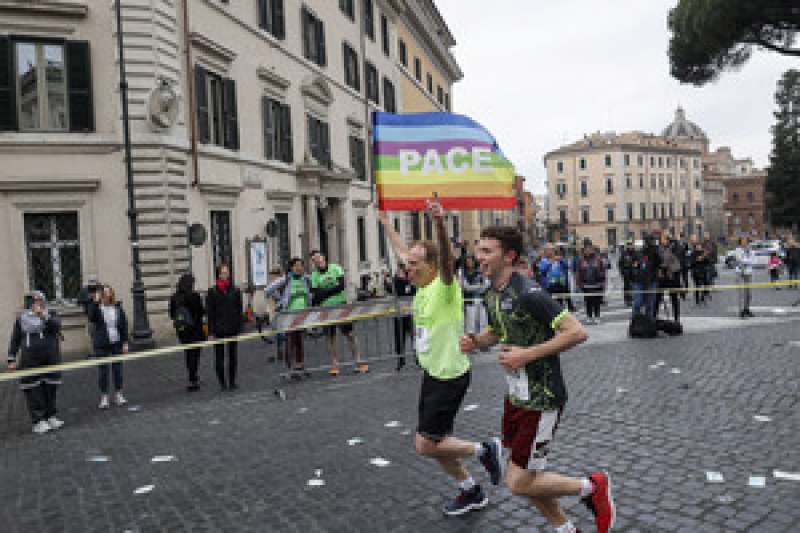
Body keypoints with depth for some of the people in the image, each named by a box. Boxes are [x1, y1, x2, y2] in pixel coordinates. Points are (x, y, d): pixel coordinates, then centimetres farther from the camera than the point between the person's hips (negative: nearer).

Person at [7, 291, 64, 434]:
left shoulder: (51, 314, 7)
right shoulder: (22, 318, 8)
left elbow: (57, 325, -14)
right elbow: (15, 340, 11)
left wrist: (44, 316, -27)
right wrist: (12, 359, 7)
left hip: (51, 359, 1)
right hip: (30, 361, 0)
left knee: (50, 388, 7)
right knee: (33, 390, -4)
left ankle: (51, 417, 19)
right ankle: (39, 421, 2)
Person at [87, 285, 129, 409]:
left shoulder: (118, 308, 2)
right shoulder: (97, 308, -3)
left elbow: (124, 325, 4)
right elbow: (91, 318, -23)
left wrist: (125, 342, 1)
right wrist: (95, 302, -27)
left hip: (117, 343, 2)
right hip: (102, 344, -2)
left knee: (117, 369, 8)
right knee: (103, 371, 2)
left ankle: (118, 394, 21)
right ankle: (104, 397, 13)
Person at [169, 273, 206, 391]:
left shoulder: (174, 298, 0)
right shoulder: (195, 296, -15)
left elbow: (172, 315, 5)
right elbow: (201, 312, -14)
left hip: (182, 331, 5)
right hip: (195, 331, -5)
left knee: (188, 354, 16)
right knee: (194, 355, 1)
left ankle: (193, 379, 26)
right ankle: (192, 381, -2)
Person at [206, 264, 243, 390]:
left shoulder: (235, 291, 2)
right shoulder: (212, 292, -2)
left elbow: (239, 311, 4)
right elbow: (210, 313, -2)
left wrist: (239, 328, 0)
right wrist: (211, 332, -6)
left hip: (233, 328, 2)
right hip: (218, 330, -1)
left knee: (233, 356, 9)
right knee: (219, 357, 5)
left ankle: (232, 382, 19)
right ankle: (222, 383, 15)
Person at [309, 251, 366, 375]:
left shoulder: (335, 268, -2)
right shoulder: (314, 275, 4)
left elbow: (341, 286, -12)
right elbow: (315, 295, 0)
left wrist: (325, 292, -18)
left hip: (340, 304, -2)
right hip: (326, 308, 2)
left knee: (349, 334, -1)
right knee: (330, 337, 5)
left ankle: (358, 362, 5)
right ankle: (334, 365, 13)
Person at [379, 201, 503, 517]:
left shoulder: (445, 286, -19)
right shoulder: (422, 286, 4)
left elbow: (447, 258, -40)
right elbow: (401, 251, 17)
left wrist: (440, 224, -57)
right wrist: (384, 219, 24)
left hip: (451, 377, -9)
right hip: (431, 373, 9)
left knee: (425, 445, -3)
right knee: (435, 442, 16)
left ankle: (484, 450, 15)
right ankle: (471, 493, 35)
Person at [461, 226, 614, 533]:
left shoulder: (528, 295, -23)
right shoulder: (492, 295, 4)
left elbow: (577, 332, -26)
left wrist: (527, 354, -25)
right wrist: (475, 342, 0)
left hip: (542, 400, -9)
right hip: (516, 396, 9)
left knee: (518, 483, -2)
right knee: (523, 477, 18)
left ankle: (592, 487, 18)